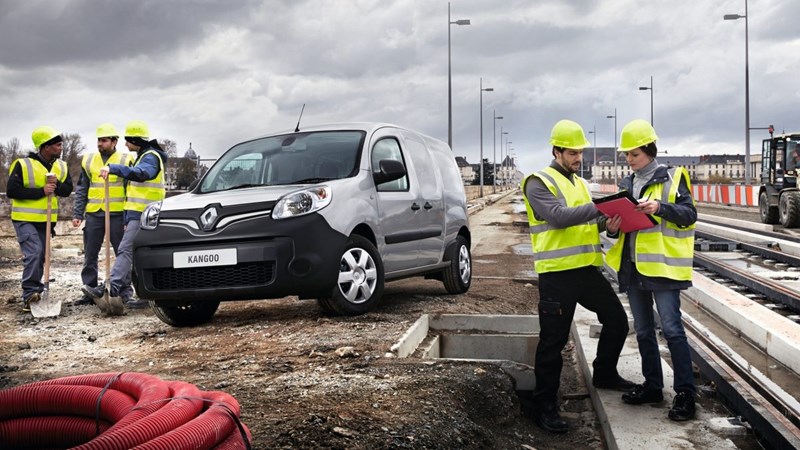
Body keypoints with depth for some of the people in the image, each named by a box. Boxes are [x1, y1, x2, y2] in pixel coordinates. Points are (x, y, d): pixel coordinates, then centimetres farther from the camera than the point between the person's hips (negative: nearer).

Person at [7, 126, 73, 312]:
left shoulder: (61, 166, 4)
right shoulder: (23, 165, -14)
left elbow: (67, 190, 2)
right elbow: (12, 190, -18)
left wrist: (56, 184, -20)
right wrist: (41, 191, -23)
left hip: (46, 220, 6)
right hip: (25, 219, -6)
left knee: (40, 257, 10)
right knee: (33, 253, -20)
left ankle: (32, 295, 21)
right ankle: (29, 295, -16)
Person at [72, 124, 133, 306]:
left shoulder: (125, 160, 2)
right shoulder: (88, 160, 12)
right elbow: (81, 190, 14)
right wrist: (77, 214, 6)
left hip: (117, 214, -3)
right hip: (93, 214, 4)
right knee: (89, 256, 6)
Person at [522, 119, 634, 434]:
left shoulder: (579, 183, 18)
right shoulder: (539, 182, -7)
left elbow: (585, 221, 18)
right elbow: (558, 217, -21)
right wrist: (599, 207, -22)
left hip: (587, 268, 8)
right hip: (557, 274, -8)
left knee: (616, 319, 16)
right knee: (553, 340, -2)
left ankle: (604, 375, 39)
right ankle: (544, 406, 9)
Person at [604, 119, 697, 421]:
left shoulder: (672, 178, -4)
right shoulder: (627, 184, 13)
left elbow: (689, 215, -10)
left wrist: (660, 207, -26)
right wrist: (612, 228, -5)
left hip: (661, 265, -6)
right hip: (632, 266, 7)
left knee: (671, 329, -7)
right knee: (643, 330, 13)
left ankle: (685, 393, 1)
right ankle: (652, 386, 24)